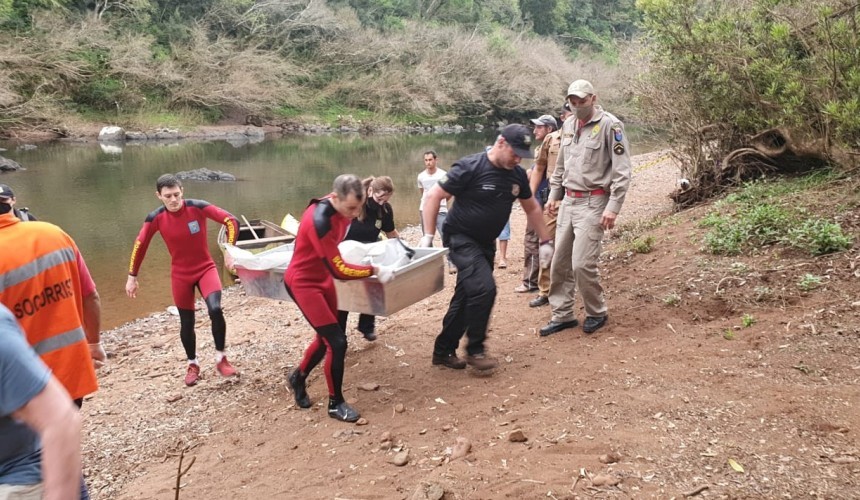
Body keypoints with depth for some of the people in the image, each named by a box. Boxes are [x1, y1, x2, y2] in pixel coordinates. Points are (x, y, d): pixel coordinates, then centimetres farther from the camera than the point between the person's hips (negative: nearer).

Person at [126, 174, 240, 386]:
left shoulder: (198, 207, -18)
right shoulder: (156, 218, -12)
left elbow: (231, 221, -17)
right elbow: (140, 246, 1)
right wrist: (132, 277, 6)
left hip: (206, 269, -2)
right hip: (180, 275, 2)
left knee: (215, 310, -23)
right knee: (187, 323, 9)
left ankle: (221, 359, -5)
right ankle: (192, 364, 31)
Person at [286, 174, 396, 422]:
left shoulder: (341, 208, -8)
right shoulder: (319, 222, -33)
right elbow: (339, 270, -28)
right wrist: (375, 270, -20)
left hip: (323, 278, 9)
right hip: (303, 283, -8)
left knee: (327, 338, 17)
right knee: (337, 341, -10)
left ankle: (298, 378, 42)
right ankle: (335, 403, 8)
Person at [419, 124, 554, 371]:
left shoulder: (517, 174, -1)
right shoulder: (469, 167, -20)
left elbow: (532, 208, 14)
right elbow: (434, 196, -17)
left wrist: (545, 241, 13)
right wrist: (428, 236, -20)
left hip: (485, 242, 7)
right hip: (460, 239, -7)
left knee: (466, 296, 10)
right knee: (484, 288, -21)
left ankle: (443, 351, 23)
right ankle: (474, 350, -3)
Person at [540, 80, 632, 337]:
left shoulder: (610, 125, -11)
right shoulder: (568, 125, 11)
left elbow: (622, 171, -14)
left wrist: (613, 207, -19)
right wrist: (554, 194, 19)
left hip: (592, 203, -7)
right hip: (568, 201, 7)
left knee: (582, 263, -10)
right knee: (560, 262, 8)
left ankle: (597, 313, 13)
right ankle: (562, 314, 21)